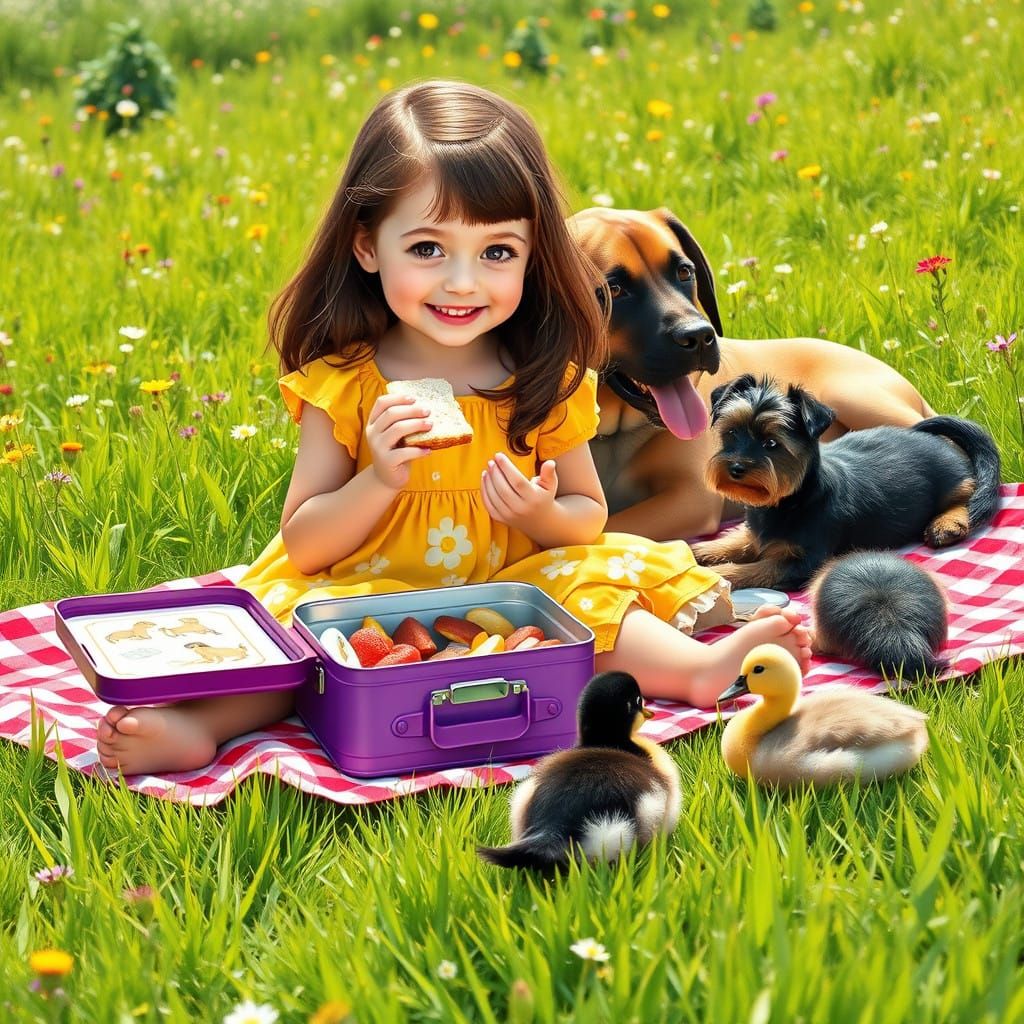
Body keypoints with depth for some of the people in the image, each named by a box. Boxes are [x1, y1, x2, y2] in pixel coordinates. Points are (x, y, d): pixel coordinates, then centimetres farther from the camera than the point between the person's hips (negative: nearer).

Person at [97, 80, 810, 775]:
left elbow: (589, 514, 9)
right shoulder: (343, 385, -7)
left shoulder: (547, 380, -1)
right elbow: (302, 546, -5)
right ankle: (202, 722, -43)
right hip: (367, 595, -2)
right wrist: (379, 482, -23)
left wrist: (544, 517, -15)